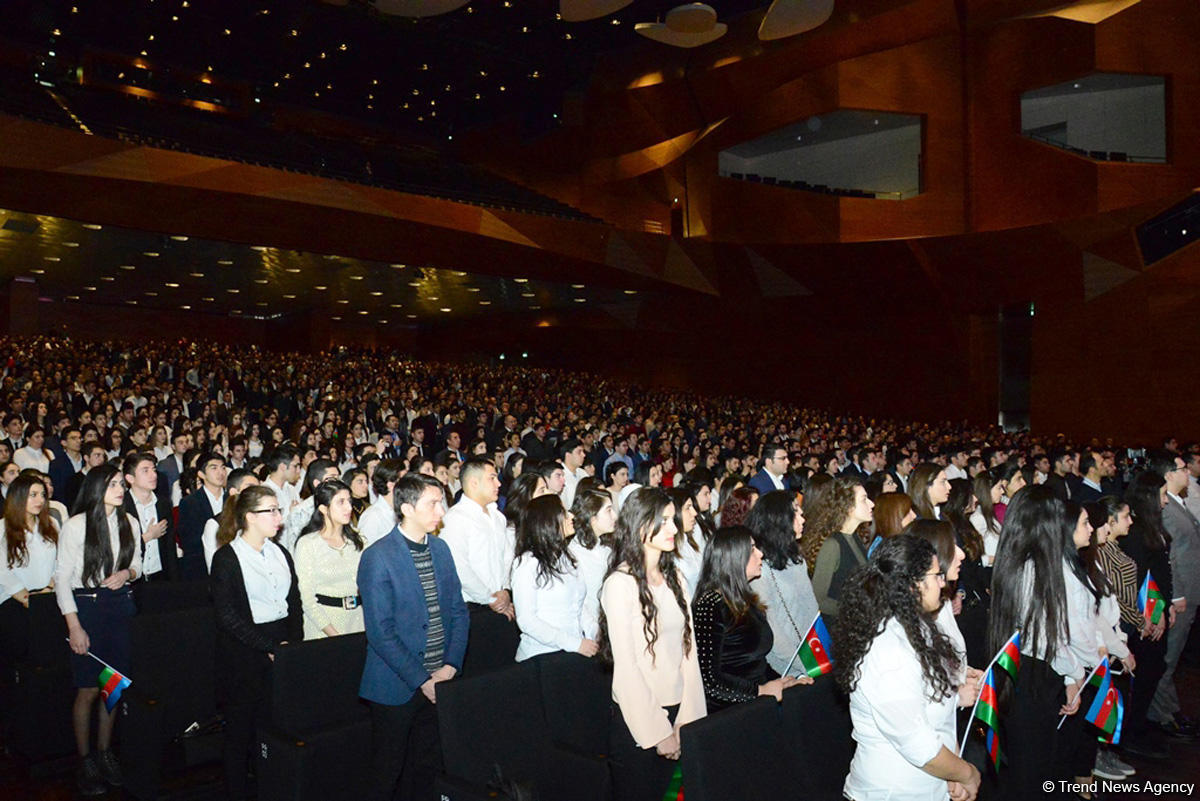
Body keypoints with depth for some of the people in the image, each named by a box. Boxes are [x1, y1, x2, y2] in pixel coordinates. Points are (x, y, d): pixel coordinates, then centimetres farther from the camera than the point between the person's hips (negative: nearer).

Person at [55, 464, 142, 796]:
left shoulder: (129, 522, 4)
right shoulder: (75, 526, -9)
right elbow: (62, 578, -6)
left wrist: (126, 573, -9)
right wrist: (74, 627, -10)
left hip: (121, 605, 4)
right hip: (87, 605, -4)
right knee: (89, 690, 0)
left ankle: (105, 752, 25)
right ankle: (85, 760, 17)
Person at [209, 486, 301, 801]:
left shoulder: (280, 553, 11)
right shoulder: (226, 558, -7)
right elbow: (228, 616, -12)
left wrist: (293, 643, -2)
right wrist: (269, 647, -14)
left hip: (282, 648, 5)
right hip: (244, 654, -5)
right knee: (241, 729, 5)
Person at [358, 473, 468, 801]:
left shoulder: (440, 549, 6)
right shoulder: (377, 557, -14)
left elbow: (458, 611, 9)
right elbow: (380, 632, -17)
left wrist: (451, 664, -4)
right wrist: (421, 679, -16)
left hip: (439, 681, 5)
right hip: (396, 686, -5)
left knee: (427, 770, 15)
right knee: (387, 774, 10)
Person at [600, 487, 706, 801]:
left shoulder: (675, 579, 5)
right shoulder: (620, 584, -16)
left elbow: (688, 648, 4)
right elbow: (626, 666, -16)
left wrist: (689, 717, -3)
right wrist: (658, 732, -14)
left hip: (675, 712, 6)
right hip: (636, 720, -6)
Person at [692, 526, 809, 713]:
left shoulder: (747, 601, 16)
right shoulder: (711, 605, -13)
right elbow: (708, 678, -18)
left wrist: (781, 682, 5)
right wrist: (760, 690, -12)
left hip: (758, 704, 8)